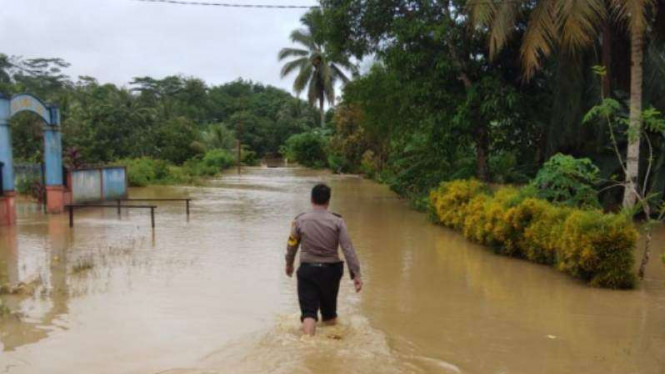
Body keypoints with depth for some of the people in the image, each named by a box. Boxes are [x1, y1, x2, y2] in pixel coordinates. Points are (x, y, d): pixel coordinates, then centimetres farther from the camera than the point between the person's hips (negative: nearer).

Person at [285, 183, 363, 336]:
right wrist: (356, 274, -10)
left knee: (308, 311, -1)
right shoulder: (337, 221, -7)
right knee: (330, 313, 19)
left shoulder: (300, 220, -4)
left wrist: (289, 264, 26)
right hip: (331, 270, 1)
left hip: (307, 270, -1)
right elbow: (348, 248, -12)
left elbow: (291, 246, 8)